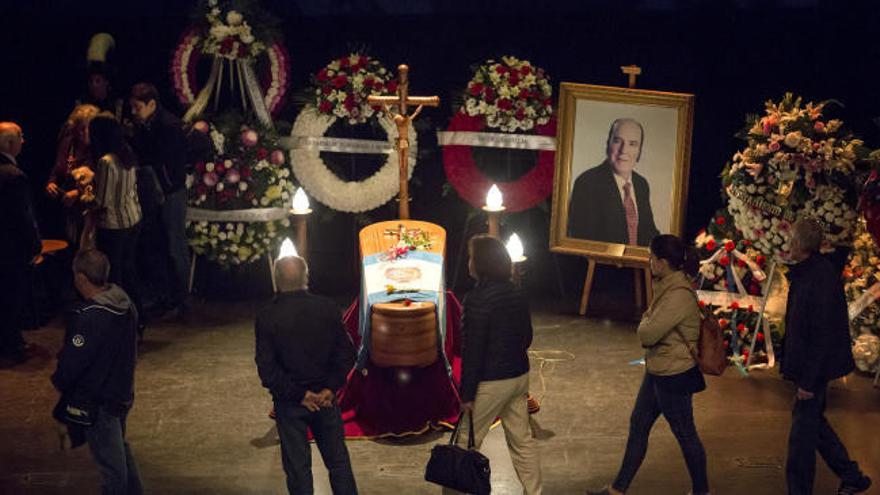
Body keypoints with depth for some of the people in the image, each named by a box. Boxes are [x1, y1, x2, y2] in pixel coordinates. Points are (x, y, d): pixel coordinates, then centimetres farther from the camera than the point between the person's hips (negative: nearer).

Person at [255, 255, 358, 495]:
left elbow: (267, 369, -15)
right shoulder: (327, 308, -7)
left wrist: (299, 395, -9)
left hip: (289, 403, -2)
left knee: (297, 467, 9)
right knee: (338, 461, 14)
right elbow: (346, 355, -6)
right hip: (326, 399, 2)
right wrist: (330, 388, -6)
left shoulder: (267, 317, -14)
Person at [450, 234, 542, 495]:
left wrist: (467, 393, -14)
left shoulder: (477, 299, -19)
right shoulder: (518, 294, 5)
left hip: (490, 383, -7)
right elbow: (527, 337, 14)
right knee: (522, 440, 13)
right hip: (519, 376, 7)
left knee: (466, 442, 4)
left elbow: (472, 350, -18)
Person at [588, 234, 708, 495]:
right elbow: (650, 332, 14)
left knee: (685, 434, 7)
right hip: (657, 371, 10)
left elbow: (647, 335, -24)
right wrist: (648, 322, -5)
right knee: (638, 426, 15)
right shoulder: (667, 286, 5)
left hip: (674, 375, -10)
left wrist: (645, 321, -6)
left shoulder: (679, 295, -26)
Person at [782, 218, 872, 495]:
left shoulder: (820, 277, -22)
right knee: (812, 422, 20)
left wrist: (808, 380, -23)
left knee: (803, 432, -1)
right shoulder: (806, 273, 8)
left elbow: (822, 333, -24)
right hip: (807, 366, 10)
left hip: (815, 367, -10)